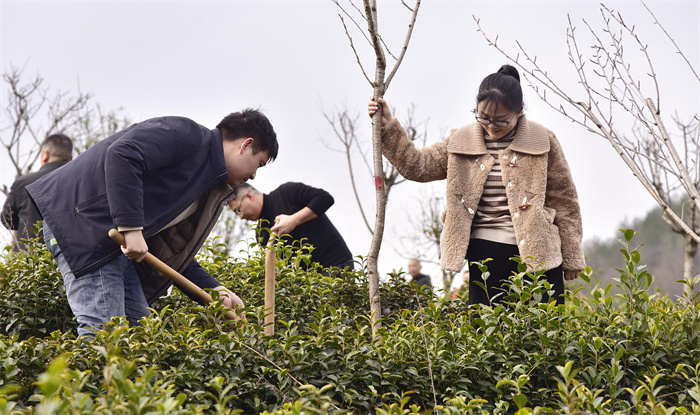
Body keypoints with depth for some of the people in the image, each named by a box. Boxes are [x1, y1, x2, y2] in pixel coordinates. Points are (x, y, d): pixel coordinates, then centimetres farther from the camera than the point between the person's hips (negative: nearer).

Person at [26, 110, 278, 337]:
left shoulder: (210, 192, 20)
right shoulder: (187, 135, -9)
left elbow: (173, 252, 19)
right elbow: (122, 154, -25)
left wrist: (215, 291, 7)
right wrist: (131, 227, -28)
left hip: (116, 243, 10)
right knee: (103, 330, -17)